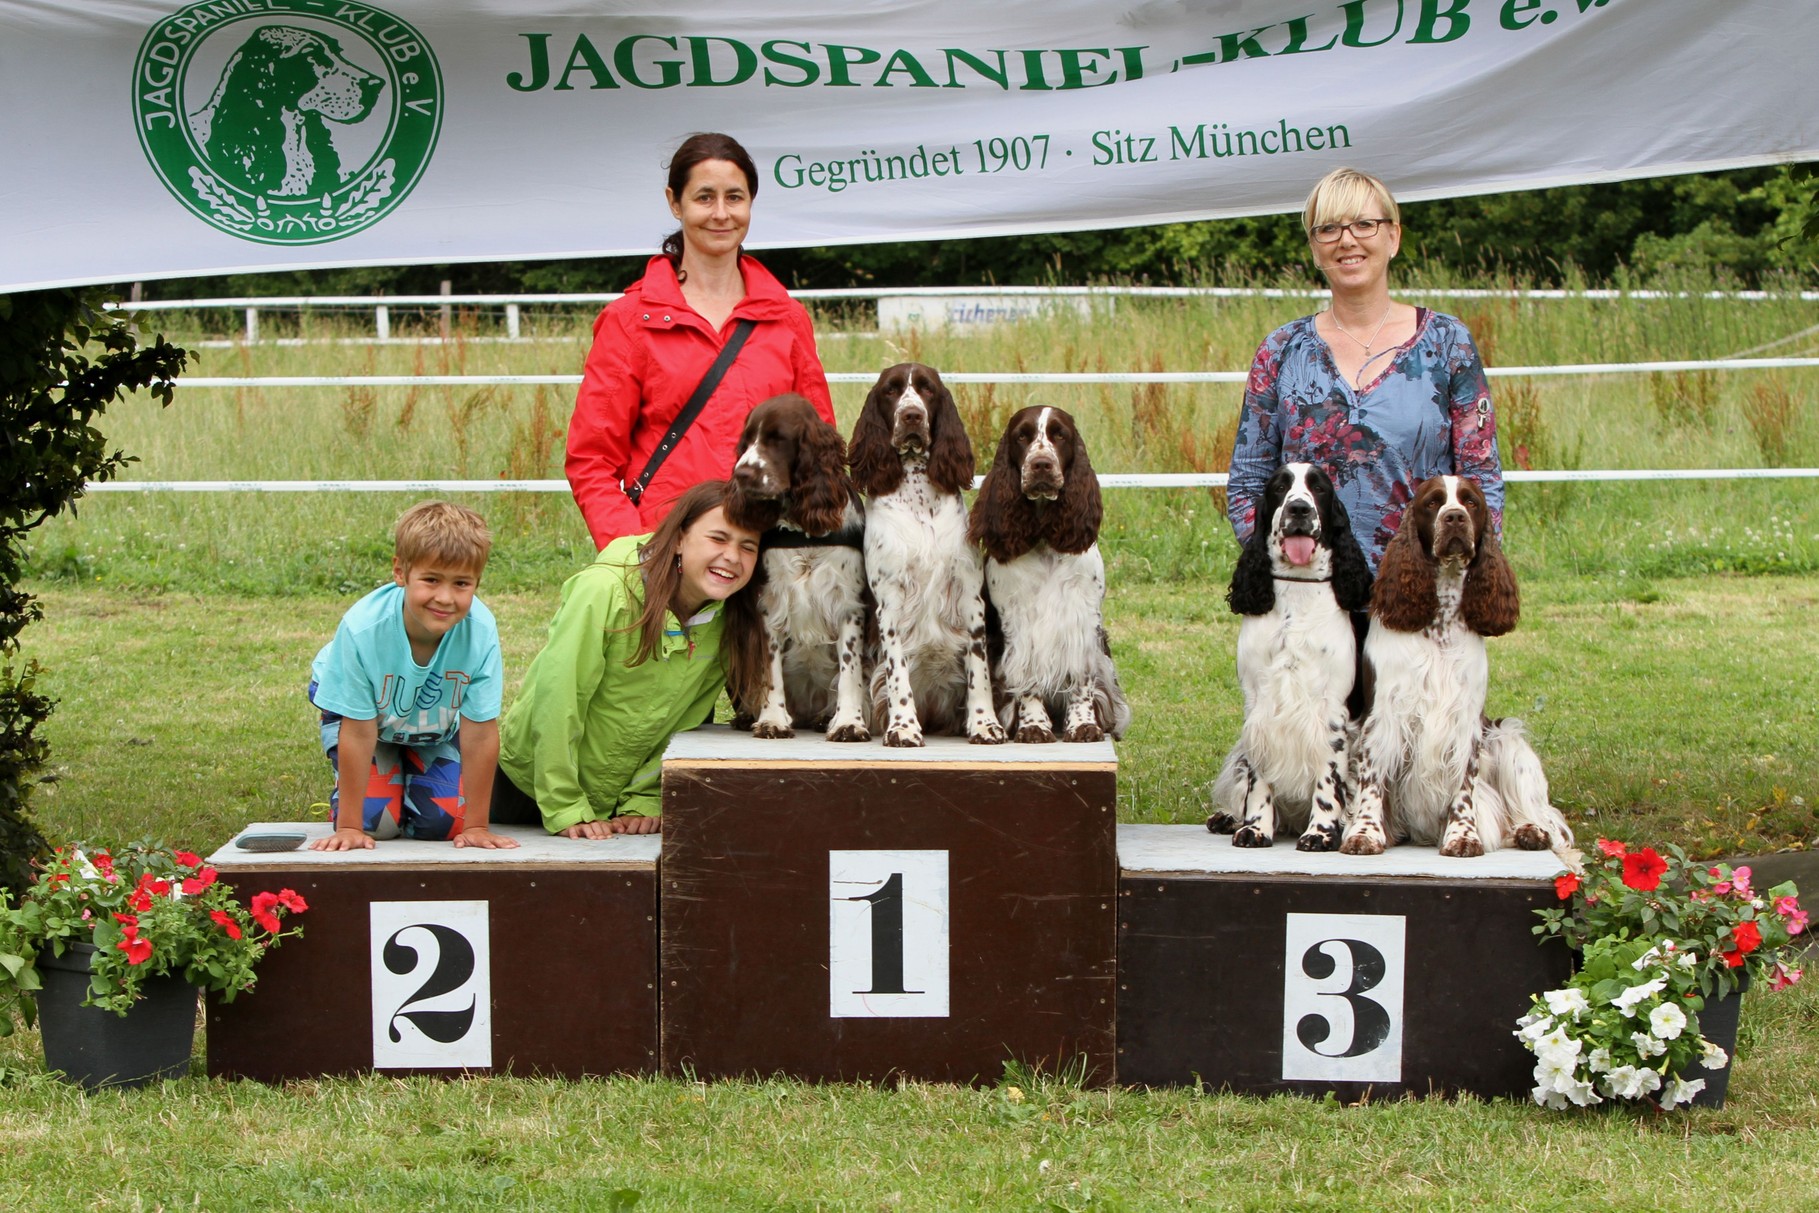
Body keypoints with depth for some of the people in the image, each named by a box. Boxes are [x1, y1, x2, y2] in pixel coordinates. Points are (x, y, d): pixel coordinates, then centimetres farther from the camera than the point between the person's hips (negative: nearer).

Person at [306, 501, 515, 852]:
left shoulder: (481, 632, -36)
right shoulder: (362, 629, -38)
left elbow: (480, 734, -27)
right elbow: (358, 734, -29)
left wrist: (475, 826, -21)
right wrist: (349, 826, -24)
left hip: (437, 728, 2)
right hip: (363, 714, -2)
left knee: (444, 822, -11)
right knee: (377, 820, -17)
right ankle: (344, 805, 19)